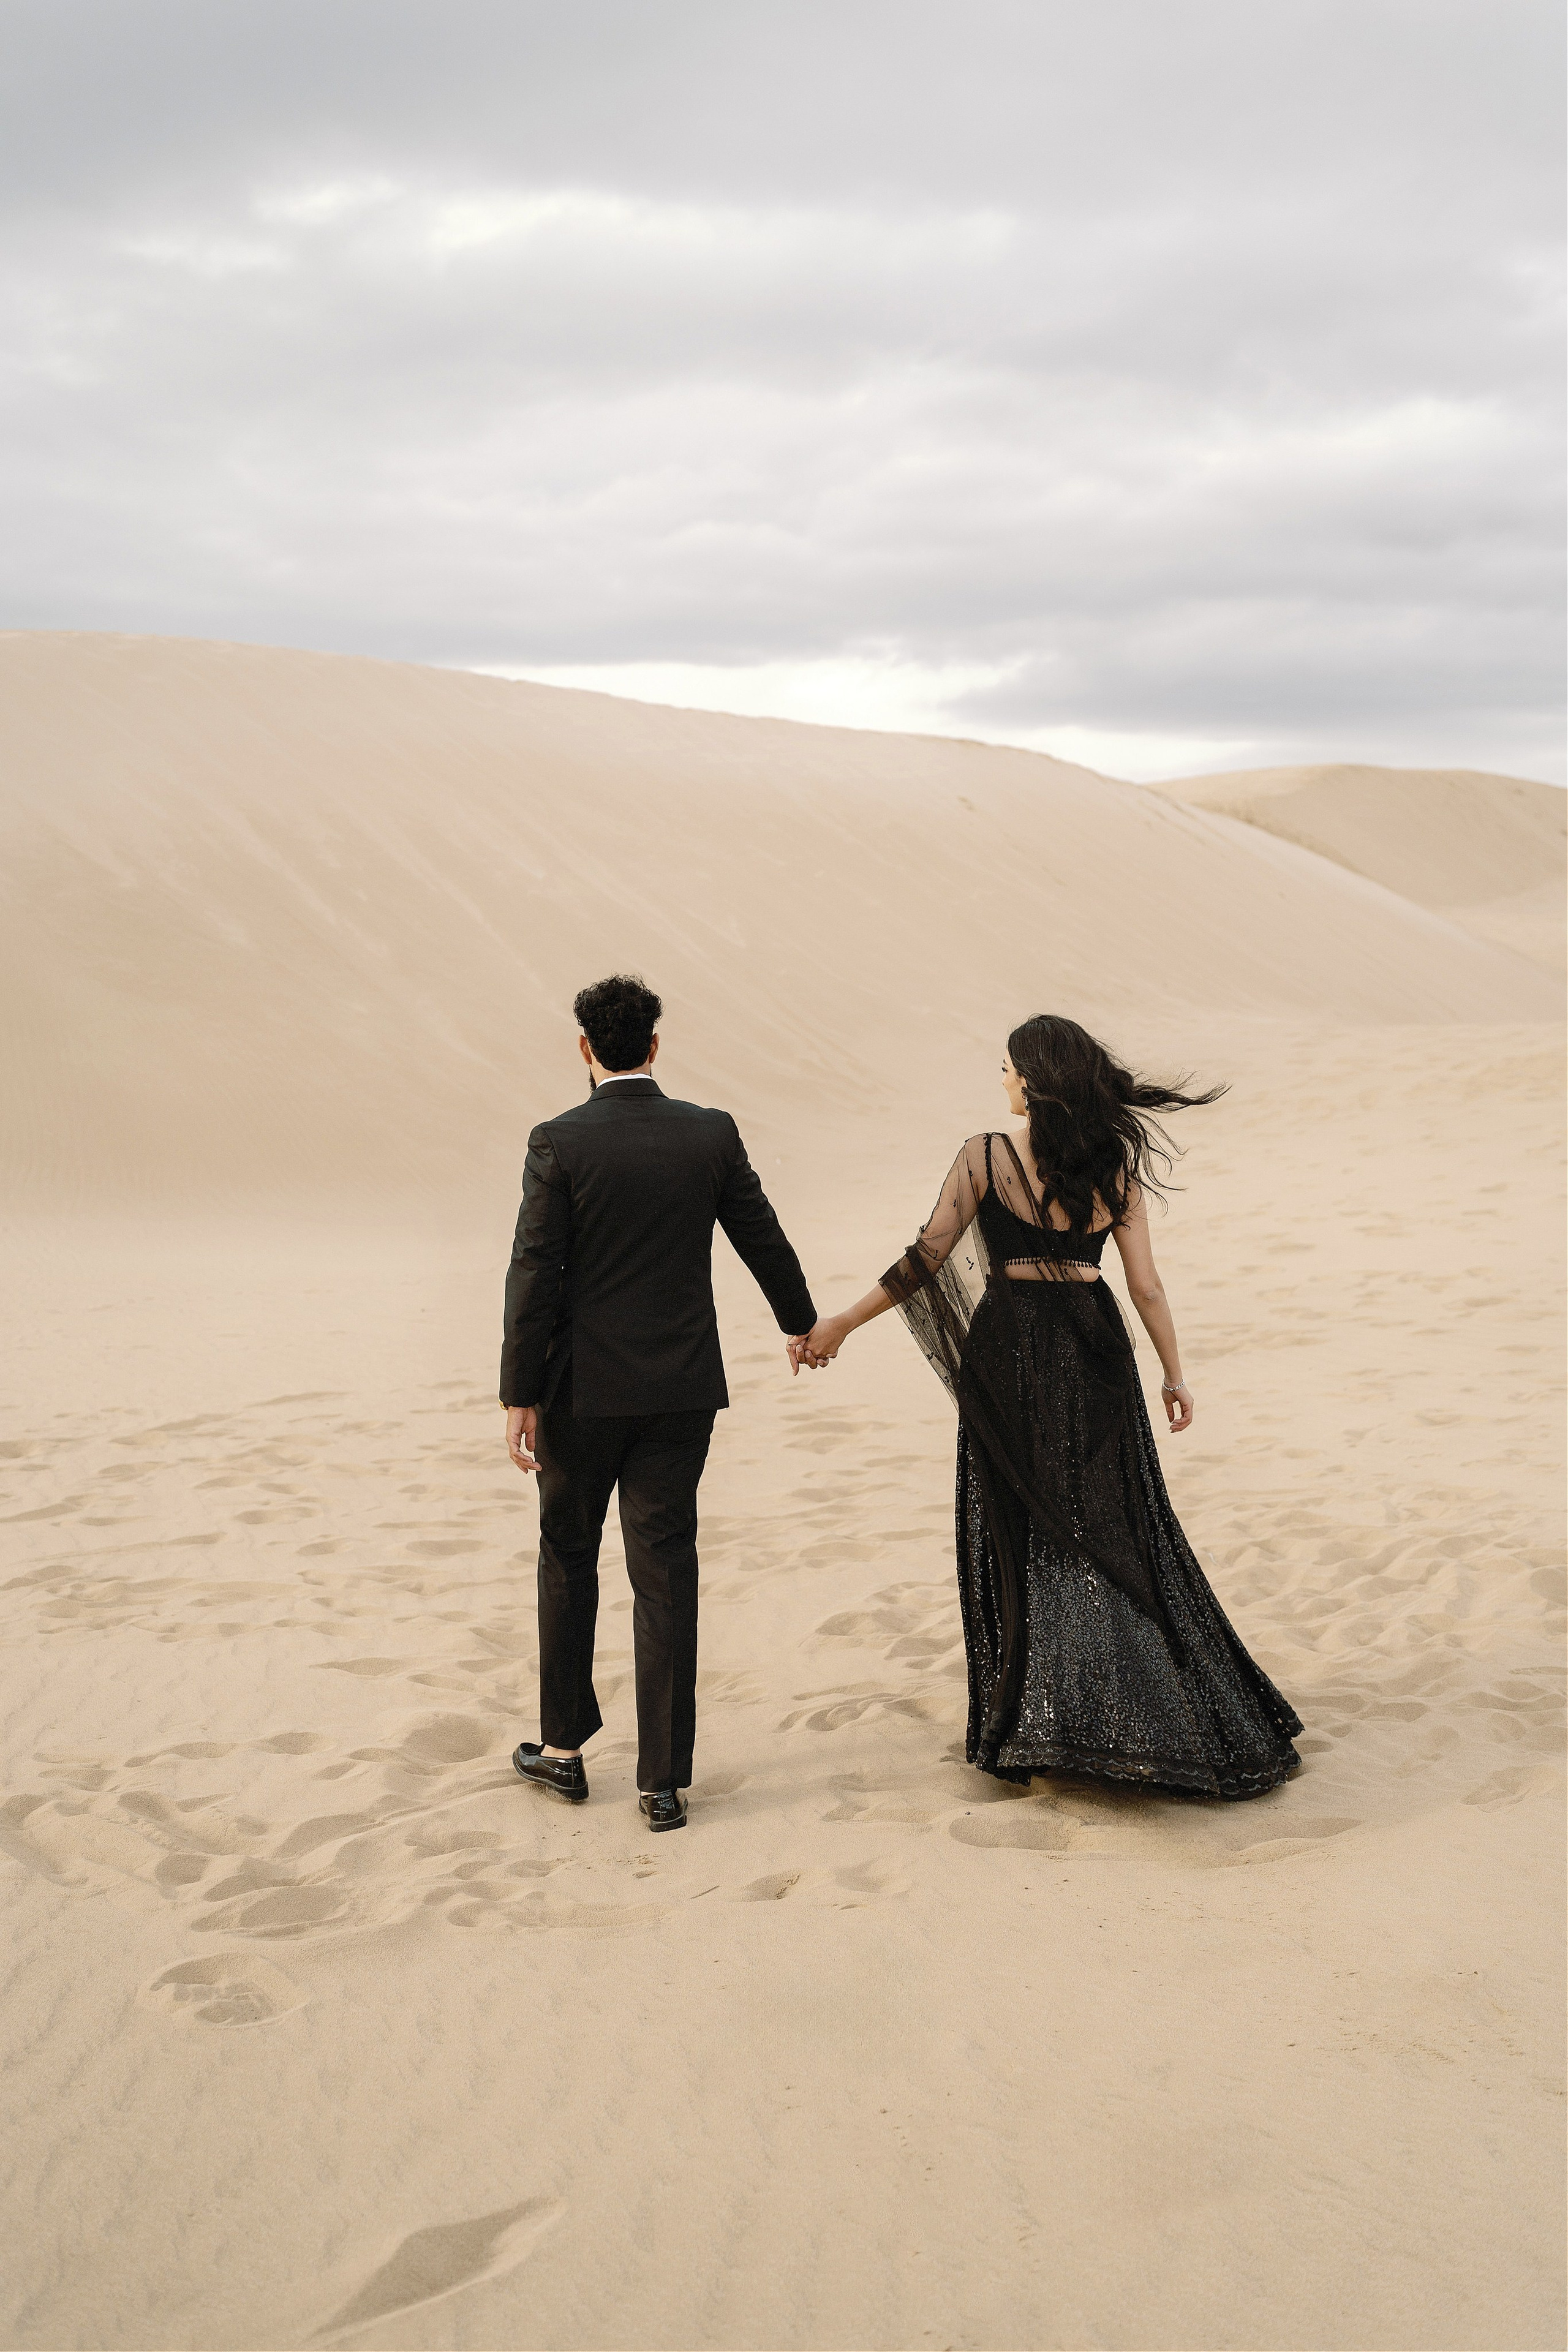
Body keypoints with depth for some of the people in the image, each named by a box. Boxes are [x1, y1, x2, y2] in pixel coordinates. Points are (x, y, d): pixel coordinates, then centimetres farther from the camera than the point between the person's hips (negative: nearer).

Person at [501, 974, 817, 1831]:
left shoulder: (559, 1142, -10)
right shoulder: (712, 1134, -1)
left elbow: (534, 1275, -12)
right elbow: (764, 1240, 9)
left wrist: (520, 1396, -6)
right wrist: (801, 1321, 27)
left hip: (583, 1390, -2)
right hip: (681, 1390, 2)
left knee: (568, 1556, 18)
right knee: (665, 1574, 5)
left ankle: (564, 1746, 27)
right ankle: (664, 1780, 7)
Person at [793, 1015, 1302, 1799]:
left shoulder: (985, 1158, -9)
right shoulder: (1115, 1165, -1)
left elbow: (925, 1260, -9)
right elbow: (1145, 1284, -1)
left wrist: (841, 1323, 0)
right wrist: (1174, 1374, 9)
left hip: (1011, 1354, -2)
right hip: (1095, 1351, 3)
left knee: (1025, 1534, 8)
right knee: (1117, 1527, 12)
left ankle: (1038, 1726, 13)